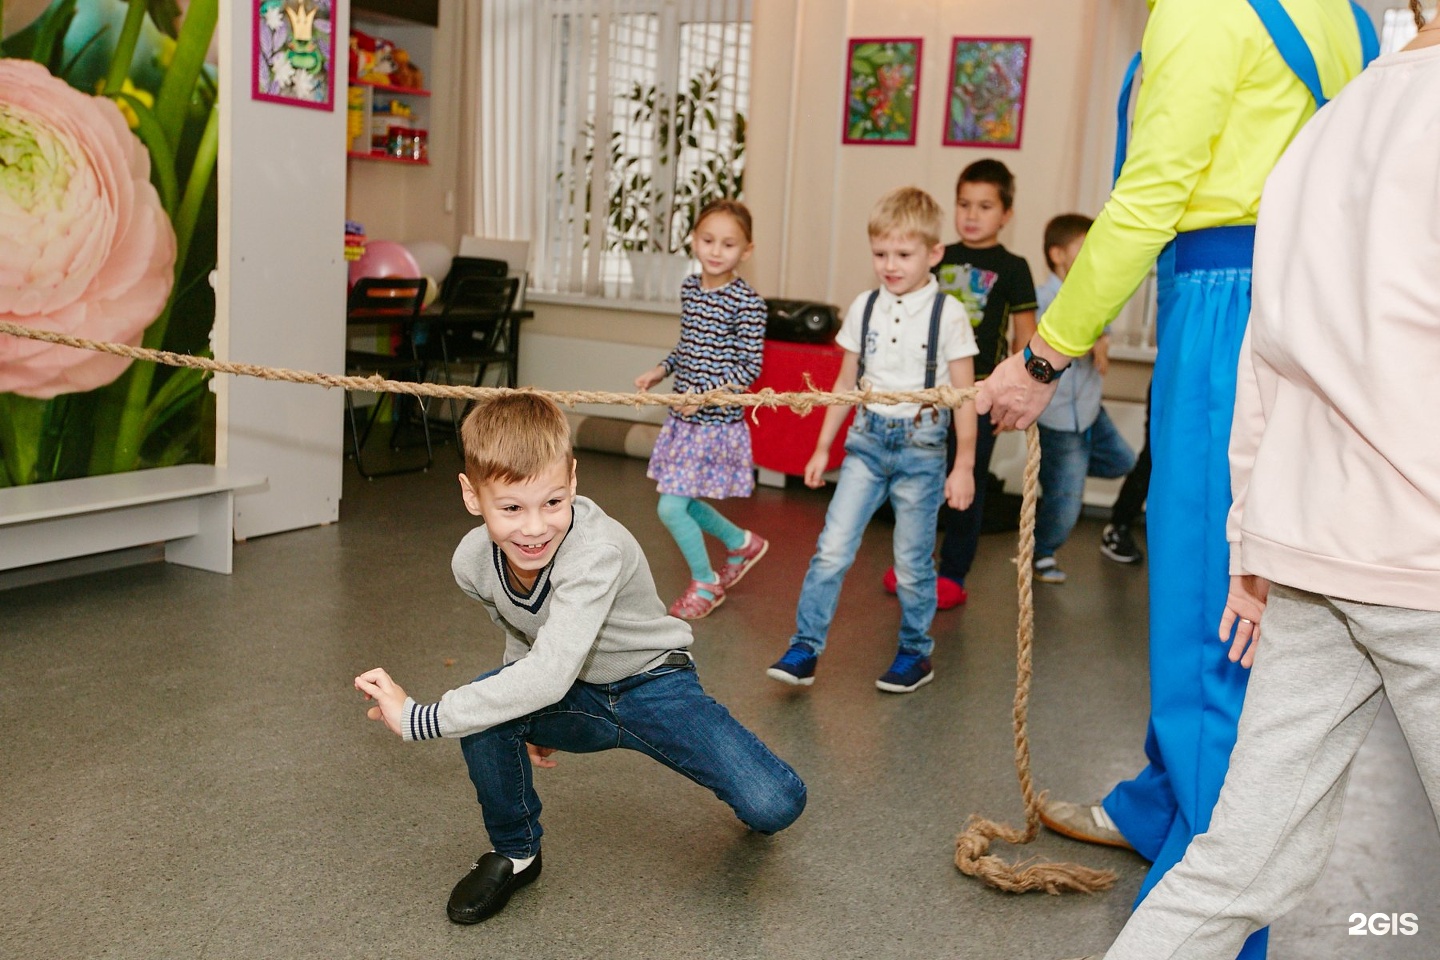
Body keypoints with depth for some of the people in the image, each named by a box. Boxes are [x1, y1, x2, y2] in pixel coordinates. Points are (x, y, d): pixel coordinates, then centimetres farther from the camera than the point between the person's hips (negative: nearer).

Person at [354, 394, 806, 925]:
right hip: (572, 700, 4)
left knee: (775, 806, -22)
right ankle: (514, 853, 0)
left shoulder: (598, 551, -36)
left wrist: (418, 718, -41)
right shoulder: (473, 561, -16)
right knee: (485, 710, -29)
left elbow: (549, 675, -44)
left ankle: (756, 805, 21)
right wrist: (528, 720, 8)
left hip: (652, 686, -3)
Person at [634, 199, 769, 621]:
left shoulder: (746, 303, -15)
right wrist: (659, 371, 5)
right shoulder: (690, 288, 6)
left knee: (671, 508, -5)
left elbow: (749, 368, -15)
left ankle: (706, 584, 18)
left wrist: (705, 394, -24)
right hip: (683, 418, 7)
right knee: (681, 502, 16)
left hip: (716, 423, -7)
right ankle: (742, 543, 42)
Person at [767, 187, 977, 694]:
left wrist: (963, 466, -4)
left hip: (921, 445, -3)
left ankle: (915, 653, 25)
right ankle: (805, 649, 3)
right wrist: (822, 447, 13)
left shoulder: (947, 314, -6)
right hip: (868, 439, 3)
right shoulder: (864, 308, 5)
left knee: (912, 562, 6)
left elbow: (964, 395, -3)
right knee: (832, 548, -6)